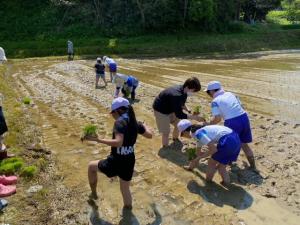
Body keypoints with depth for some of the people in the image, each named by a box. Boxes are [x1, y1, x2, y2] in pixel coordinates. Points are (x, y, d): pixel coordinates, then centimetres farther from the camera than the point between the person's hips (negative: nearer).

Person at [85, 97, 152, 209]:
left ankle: (93, 194, 36)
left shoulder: (120, 122, -19)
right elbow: (149, 135, 14)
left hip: (116, 161, -6)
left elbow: (118, 142, -33)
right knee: (125, 189, 27)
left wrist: (97, 139, -31)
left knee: (91, 166, 22)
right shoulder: (135, 123, 2)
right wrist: (143, 125, 33)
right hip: (129, 162, 6)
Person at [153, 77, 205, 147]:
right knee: (166, 132, -5)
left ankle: (175, 139, 43)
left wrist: (188, 110, -7)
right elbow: (179, 115, -34)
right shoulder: (176, 95, -39)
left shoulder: (183, 91, -12)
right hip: (161, 110, -9)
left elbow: (181, 104, 9)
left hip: (170, 109, 9)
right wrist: (194, 117, -30)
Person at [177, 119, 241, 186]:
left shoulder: (197, 134, -9)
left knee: (211, 163, 12)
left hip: (228, 141, -9)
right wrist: (192, 165, 47)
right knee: (221, 166, 21)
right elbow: (199, 152, 35)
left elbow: (213, 149, -13)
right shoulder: (199, 131, 20)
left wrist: (199, 158, -1)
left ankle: (208, 181, 28)